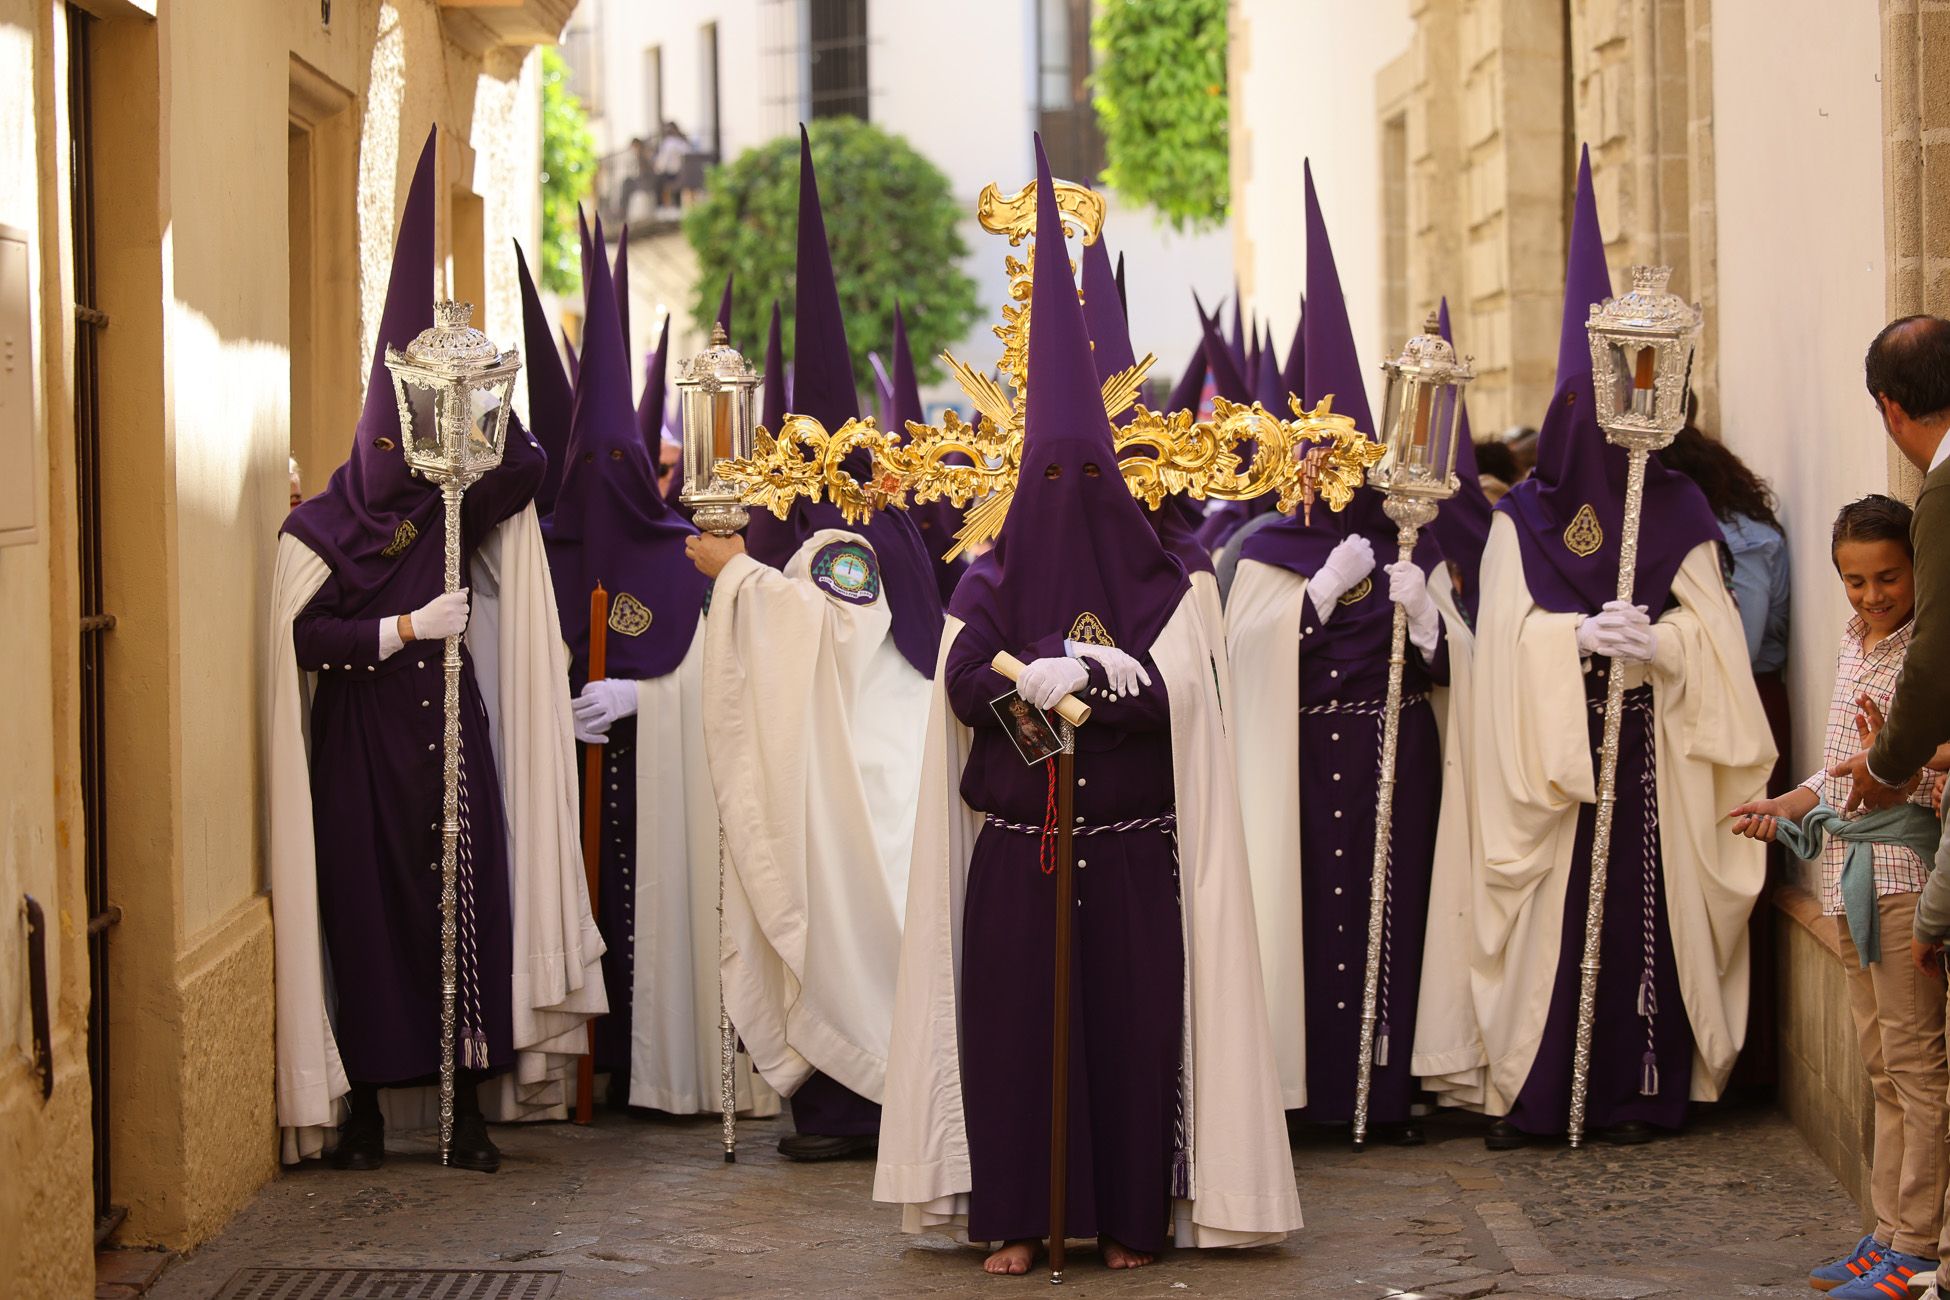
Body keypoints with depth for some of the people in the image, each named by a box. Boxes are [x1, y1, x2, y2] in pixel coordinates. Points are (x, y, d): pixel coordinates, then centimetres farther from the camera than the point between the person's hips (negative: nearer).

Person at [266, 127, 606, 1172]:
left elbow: (526, 462, -1)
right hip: (358, 743, -2)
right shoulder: (319, 530, -2)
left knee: (467, 902, -2)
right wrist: (408, 629, -14)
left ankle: (469, 1108, 4)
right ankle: (361, 1109, 8)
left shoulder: (458, 513, 8)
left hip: (450, 736, 3)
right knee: (362, 907, -1)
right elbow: (303, 636, -10)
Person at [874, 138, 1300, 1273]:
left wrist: (1046, 674, -19)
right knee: (1010, 1018, -2)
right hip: (1015, 848, 1)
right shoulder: (992, 589, 6)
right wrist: (1097, 674, -20)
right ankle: (1015, 1215, 3)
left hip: (1129, 850, -1)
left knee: (1129, 1020, -1)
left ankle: (1129, 1214, 4)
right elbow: (962, 682, -11)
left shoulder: (1159, 589, 5)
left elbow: (1174, 688, -12)